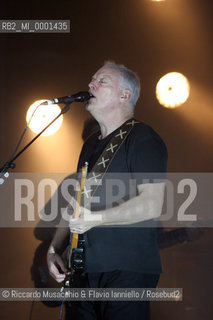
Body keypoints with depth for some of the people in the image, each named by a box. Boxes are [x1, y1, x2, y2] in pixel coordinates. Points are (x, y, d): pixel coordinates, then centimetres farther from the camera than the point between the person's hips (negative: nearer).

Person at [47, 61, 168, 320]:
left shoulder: (143, 139, -7)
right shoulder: (91, 144, 20)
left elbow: (152, 205, -18)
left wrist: (95, 218, -23)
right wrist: (54, 249, 12)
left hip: (127, 272, -8)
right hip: (85, 271, 8)